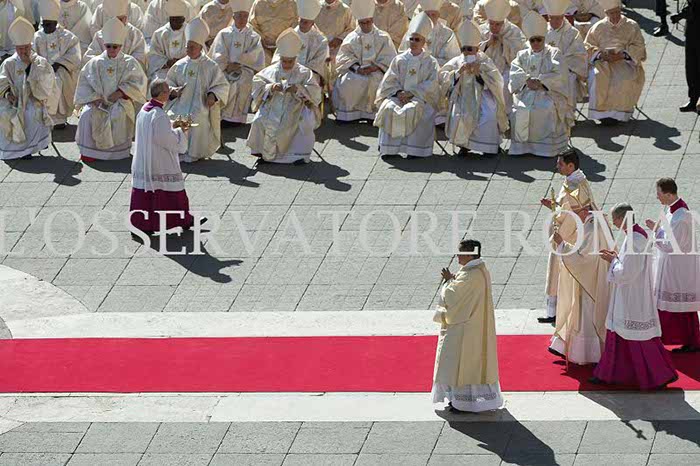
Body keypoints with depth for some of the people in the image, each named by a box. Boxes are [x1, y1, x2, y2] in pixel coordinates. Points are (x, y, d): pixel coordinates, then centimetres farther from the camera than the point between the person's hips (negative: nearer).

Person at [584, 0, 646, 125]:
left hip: (625, 61, -1)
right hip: (603, 62, 1)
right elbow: (588, 47, 10)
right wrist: (601, 55, -10)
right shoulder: (598, 27, 15)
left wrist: (622, 55, -14)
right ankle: (601, 113, -31)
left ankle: (617, 113, -30)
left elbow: (638, 48, 2)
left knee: (624, 78, -35)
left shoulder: (632, 26, 11)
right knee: (597, 76, -33)